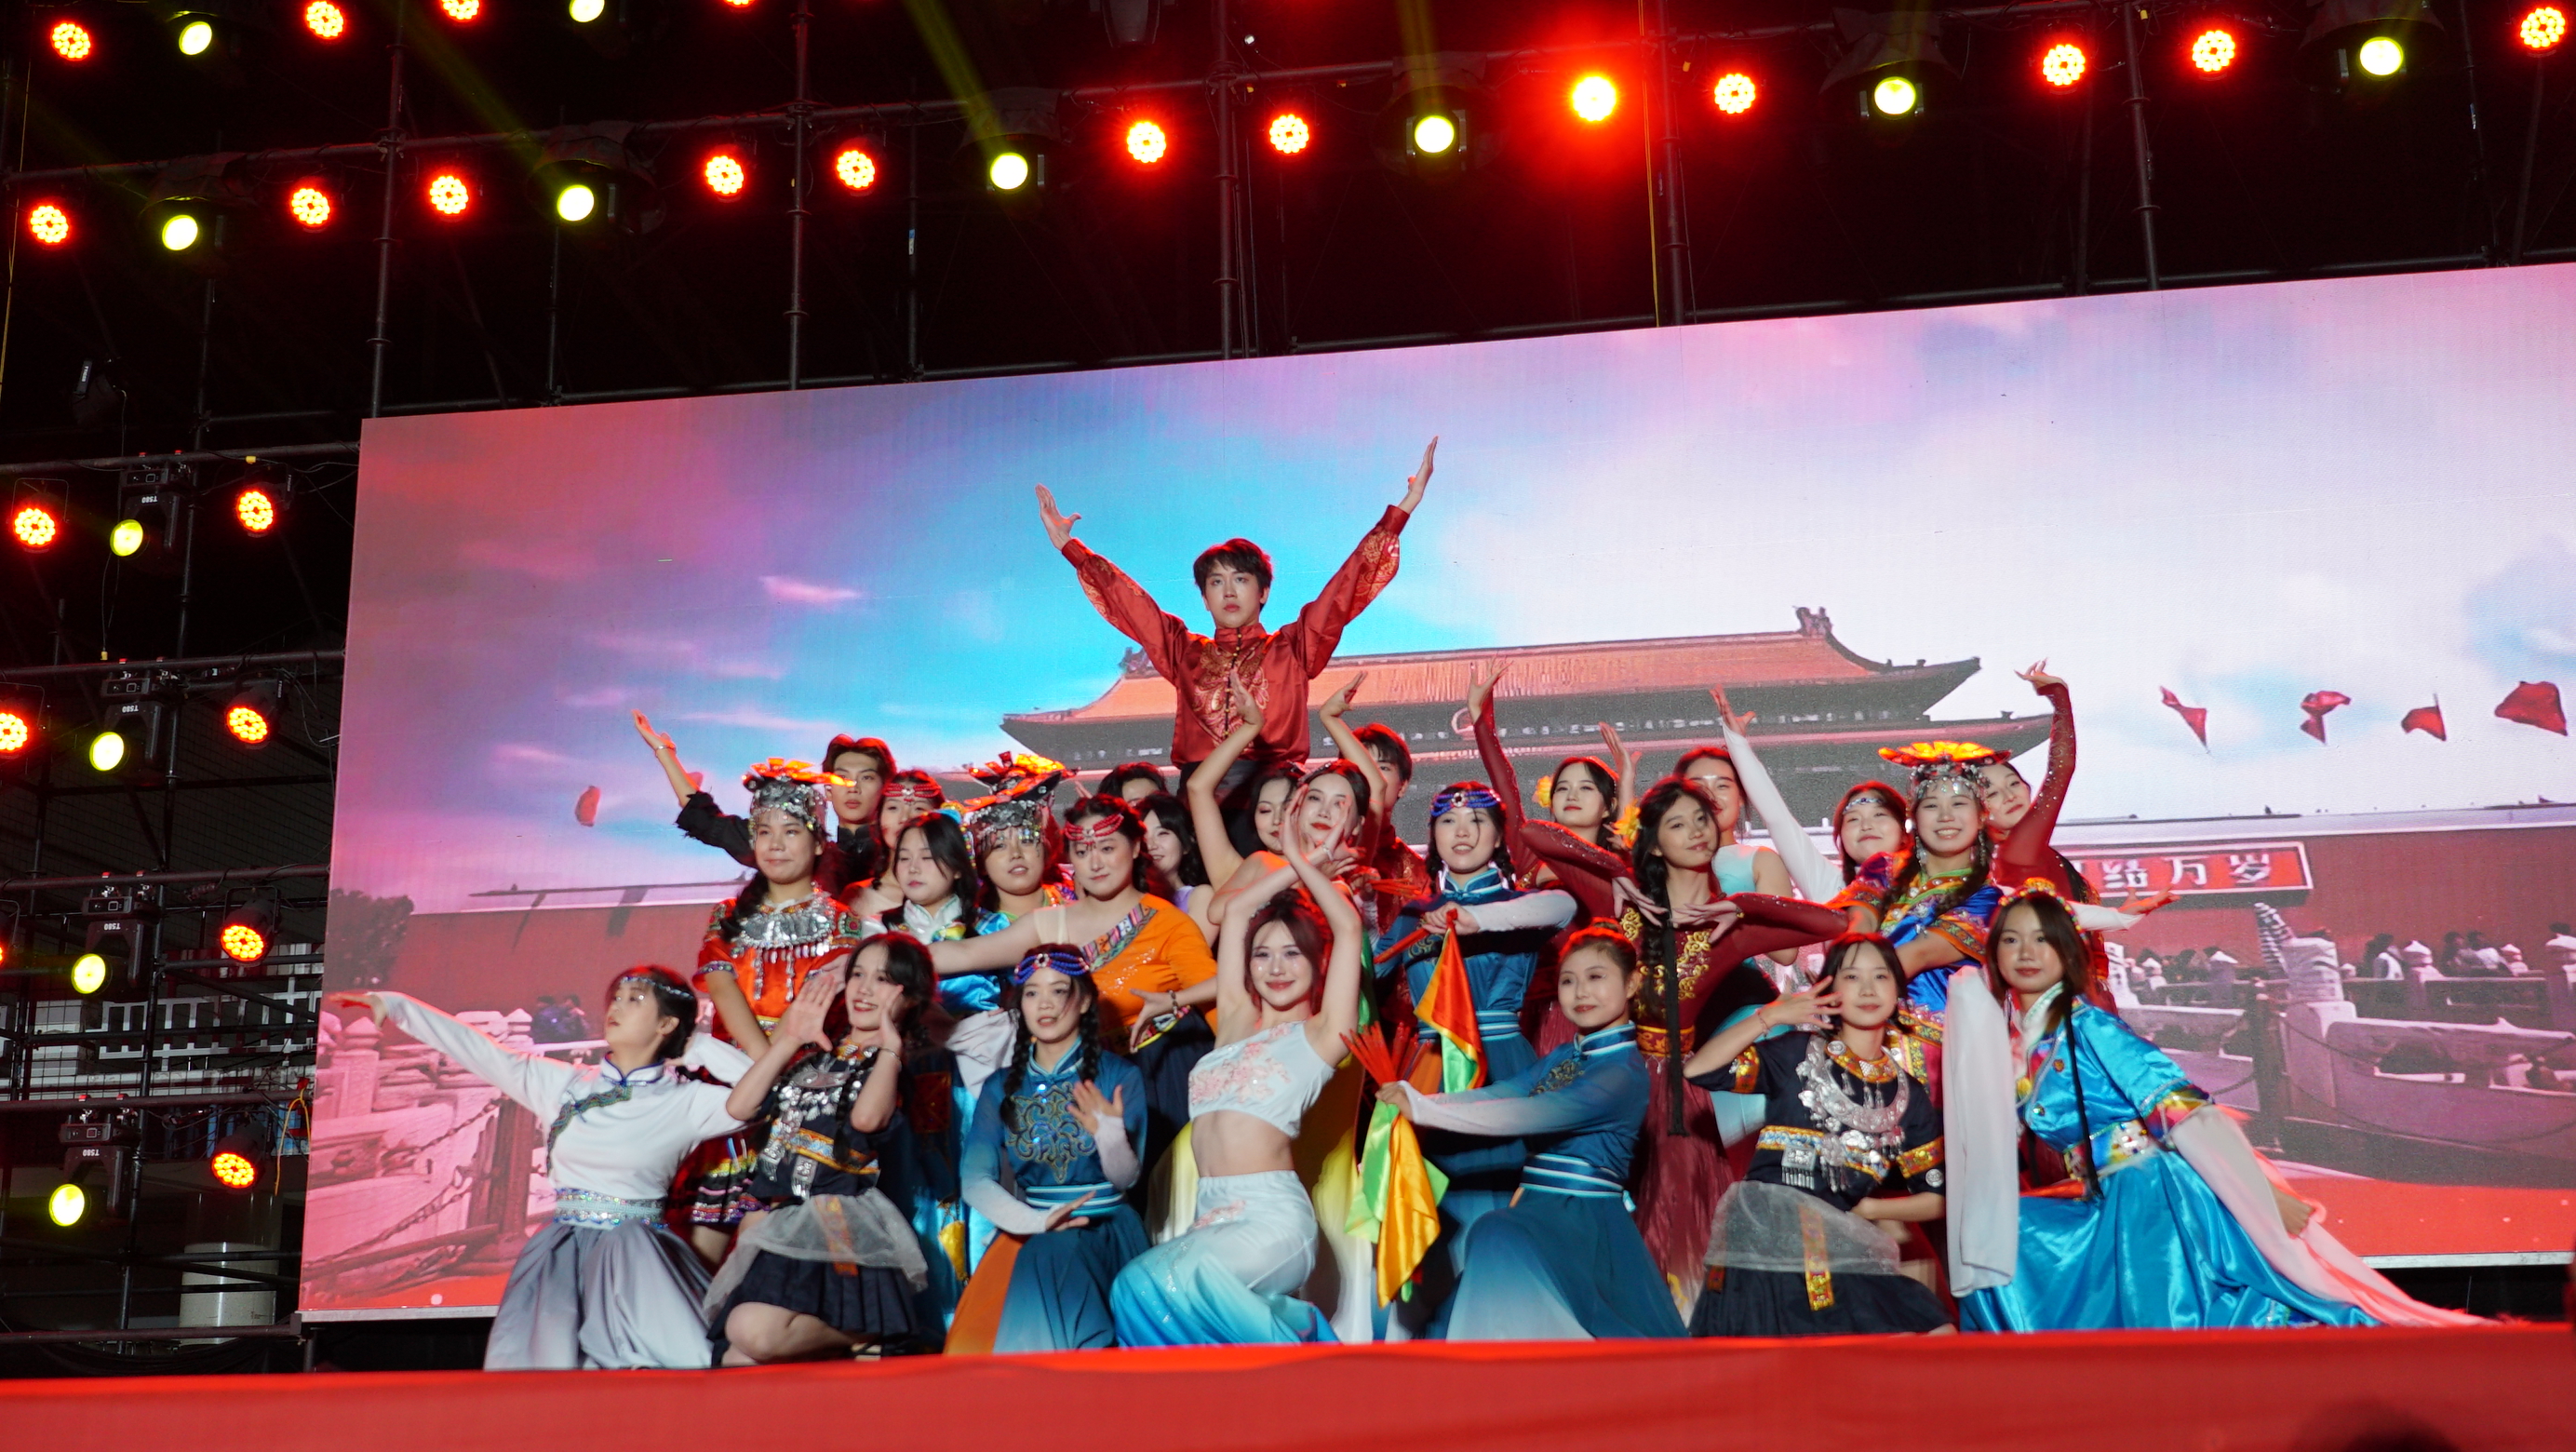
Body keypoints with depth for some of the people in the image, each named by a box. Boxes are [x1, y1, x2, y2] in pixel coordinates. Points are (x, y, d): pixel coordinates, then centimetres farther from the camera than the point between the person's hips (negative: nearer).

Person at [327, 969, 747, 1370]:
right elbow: (479, 1051, 11)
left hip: (635, 1260, -2)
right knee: (544, 1371, -17)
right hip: (563, 1252, 2)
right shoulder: (562, 1083, 9)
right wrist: (395, 1005, 11)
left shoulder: (683, 1102, 0)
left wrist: (699, 1048, -3)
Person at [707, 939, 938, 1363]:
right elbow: (739, 1106, 12)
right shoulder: (815, 1054, 20)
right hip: (776, 1221, 7)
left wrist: (891, 1046, -9)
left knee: (754, 1332, -29)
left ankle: (867, 1335, -5)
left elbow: (867, 1117, -20)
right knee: (734, 1360, -6)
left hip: (838, 1227, -7)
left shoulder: (904, 1065, 2)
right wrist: (790, 1039, 13)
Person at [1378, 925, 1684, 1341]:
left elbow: (1532, 1115, -22)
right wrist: (1415, 1100, -16)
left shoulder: (1624, 1070, -12)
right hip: (1538, 1214, 7)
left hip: (1582, 1223, -7)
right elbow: (1494, 1095, 0)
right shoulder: (1563, 1057, 13)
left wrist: (1425, 1110, -24)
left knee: (1497, 1234, -27)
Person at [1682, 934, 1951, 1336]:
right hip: (1766, 1239, -4)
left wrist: (1869, 1208, 0)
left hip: (1845, 1250, 4)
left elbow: (1934, 1198, 16)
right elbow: (1698, 1070, -8)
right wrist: (1770, 1015, -9)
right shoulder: (1798, 1053, 6)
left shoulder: (1908, 1093, 15)